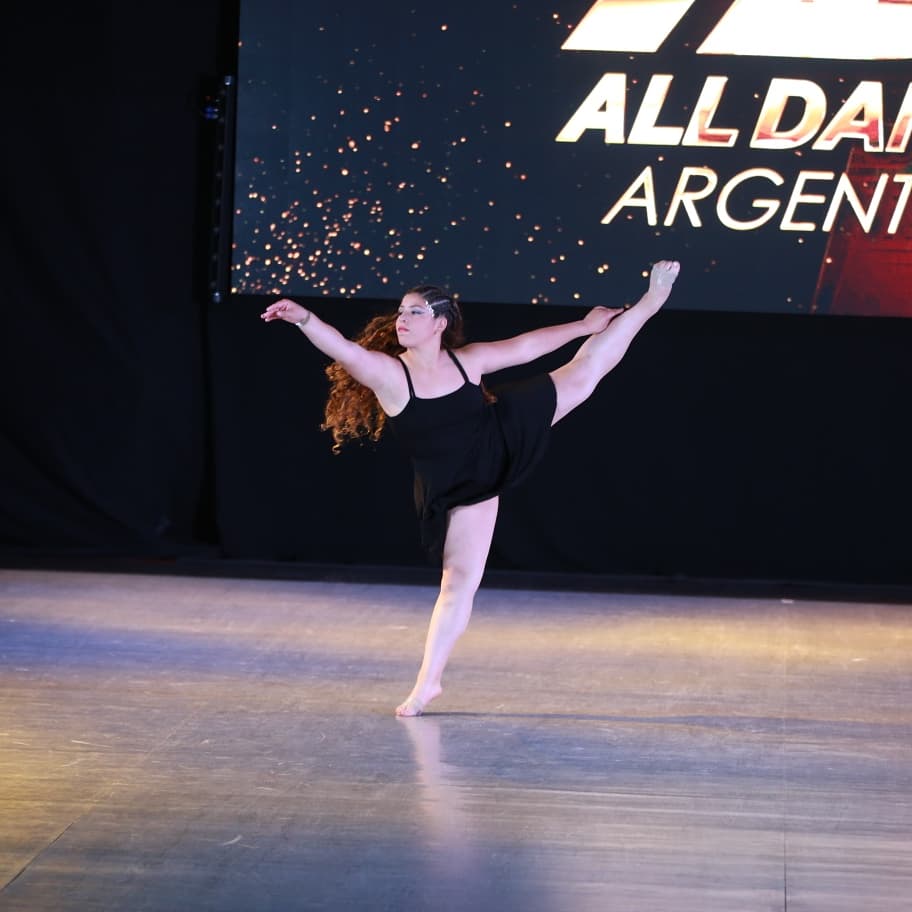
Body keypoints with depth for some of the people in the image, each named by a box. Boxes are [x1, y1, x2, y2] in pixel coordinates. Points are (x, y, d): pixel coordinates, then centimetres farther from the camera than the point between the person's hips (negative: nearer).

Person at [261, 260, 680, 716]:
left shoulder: (468, 360, -15)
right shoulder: (388, 374, -25)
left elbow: (525, 346, 0)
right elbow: (341, 347, -41)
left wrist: (584, 325, 10)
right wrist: (303, 318, -60)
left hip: (505, 439, 3)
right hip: (460, 487, -3)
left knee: (584, 371, 12)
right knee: (459, 579, -4)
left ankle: (648, 304, 31)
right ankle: (428, 681, 7)